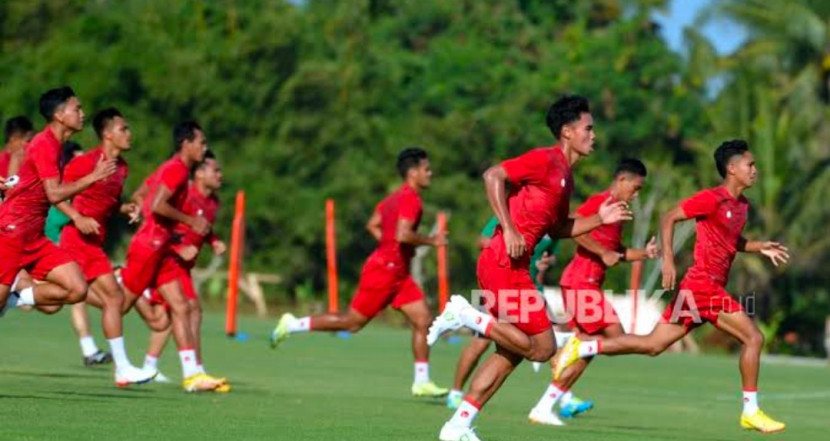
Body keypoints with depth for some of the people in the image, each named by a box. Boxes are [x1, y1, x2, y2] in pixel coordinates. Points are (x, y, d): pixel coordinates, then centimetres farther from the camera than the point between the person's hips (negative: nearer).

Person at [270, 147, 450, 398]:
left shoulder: (396, 197, 14)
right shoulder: (410, 199, -17)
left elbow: (373, 225, 23)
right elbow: (402, 234, -30)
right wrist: (430, 241, -18)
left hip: (398, 274, 10)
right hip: (384, 272, -10)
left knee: (424, 321, 2)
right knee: (353, 322, -1)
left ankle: (422, 382, 3)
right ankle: (292, 325, 11)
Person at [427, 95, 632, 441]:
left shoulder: (565, 176, 19)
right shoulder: (545, 160, -9)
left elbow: (557, 229, 28)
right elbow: (493, 176, -18)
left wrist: (599, 220, 17)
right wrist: (509, 230, -22)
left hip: (512, 268, 10)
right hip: (503, 264, -10)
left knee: (511, 353, 12)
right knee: (542, 347, -9)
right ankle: (466, 316, -6)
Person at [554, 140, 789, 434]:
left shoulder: (742, 205, 16)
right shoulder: (712, 199, -11)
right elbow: (669, 219, -11)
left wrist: (760, 248, 15)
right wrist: (668, 260, -21)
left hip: (711, 289, 9)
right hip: (703, 285, -9)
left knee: (652, 345, 7)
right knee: (753, 337, -9)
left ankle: (581, 348, 8)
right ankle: (751, 412, -3)